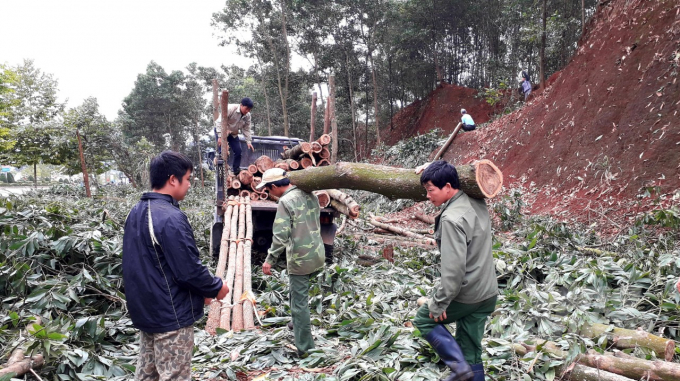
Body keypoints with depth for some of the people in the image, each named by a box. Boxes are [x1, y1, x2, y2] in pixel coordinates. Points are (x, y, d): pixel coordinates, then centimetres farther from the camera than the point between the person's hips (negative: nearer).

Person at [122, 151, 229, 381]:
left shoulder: (137, 213, 6)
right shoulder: (170, 218, -25)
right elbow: (189, 269, -24)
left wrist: (200, 290, 14)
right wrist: (216, 287, -4)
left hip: (146, 311, 9)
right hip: (171, 316, -9)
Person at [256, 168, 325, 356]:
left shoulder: (286, 201, -16)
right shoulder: (310, 195, 8)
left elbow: (281, 235, -21)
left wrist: (270, 260, -14)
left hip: (299, 259, -8)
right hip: (317, 255, 8)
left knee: (299, 302, 2)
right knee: (300, 296, 25)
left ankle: (305, 348, 9)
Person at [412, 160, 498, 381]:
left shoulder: (452, 218, -23)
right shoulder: (477, 203, 2)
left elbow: (453, 267, -25)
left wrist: (439, 303, -17)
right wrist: (431, 167, 16)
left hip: (465, 294, -8)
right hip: (487, 293, 8)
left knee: (424, 319, 16)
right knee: (471, 352, 16)